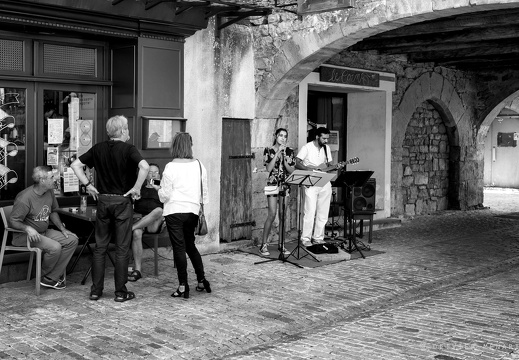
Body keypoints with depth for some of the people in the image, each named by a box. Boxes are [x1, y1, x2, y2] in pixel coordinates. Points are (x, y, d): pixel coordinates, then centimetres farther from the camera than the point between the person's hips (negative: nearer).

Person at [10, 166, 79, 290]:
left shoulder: (50, 192, 1)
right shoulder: (25, 198, -23)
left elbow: (53, 212, 16)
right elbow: (14, 221, -19)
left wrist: (62, 228, 5)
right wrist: (28, 228, -37)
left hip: (44, 232, 9)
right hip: (24, 235, -8)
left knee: (72, 239, -9)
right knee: (55, 247, -30)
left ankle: (51, 278, -11)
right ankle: (43, 276, -3)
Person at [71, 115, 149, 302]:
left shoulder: (98, 148, 5)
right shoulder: (128, 149, -9)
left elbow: (75, 164, 5)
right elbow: (144, 166, -26)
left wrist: (88, 185, 7)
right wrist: (136, 188, -16)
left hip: (103, 200, 4)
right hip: (122, 201, -4)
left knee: (100, 247, 11)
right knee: (122, 248, 3)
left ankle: (96, 290, 13)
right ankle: (121, 292, 7)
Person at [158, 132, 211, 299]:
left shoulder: (171, 167, -11)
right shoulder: (199, 165, 2)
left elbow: (165, 195, -8)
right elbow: (204, 191, 10)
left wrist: (160, 190, 12)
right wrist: (202, 209, 22)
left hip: (174, 211, -4)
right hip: (193, 211, 4)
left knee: (179, 248, 1)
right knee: (190, 245, 19)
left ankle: (183, 286, 5)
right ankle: (202, 280, 20)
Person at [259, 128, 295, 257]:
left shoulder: (289, 151, 7)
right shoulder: (268, 150, 0)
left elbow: (291, 170, 2)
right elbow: (269, 168, -11)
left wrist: (284, 159, -12)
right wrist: (277, 153, -14)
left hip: (285, 185, 3)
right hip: (272, 184, -3)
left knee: (283, 215, 4)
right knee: (272, 214, -11)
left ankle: (281, 244, 13)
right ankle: (264, 245, -2)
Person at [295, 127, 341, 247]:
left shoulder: (326, 148, 13)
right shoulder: (307, 148, -5)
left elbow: (329, 165, 17)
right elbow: (297, 164, -10)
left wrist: (335, 167, -4)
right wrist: (311, 169, -21)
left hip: (325, 184, 6)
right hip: (311, 184, -6)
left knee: (323, 213, 6)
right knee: (310, 212, -9)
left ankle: (318, 237, 16)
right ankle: (306, 238, -1)